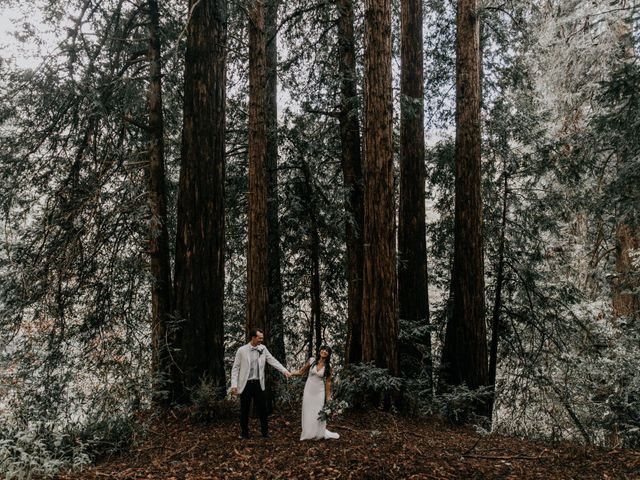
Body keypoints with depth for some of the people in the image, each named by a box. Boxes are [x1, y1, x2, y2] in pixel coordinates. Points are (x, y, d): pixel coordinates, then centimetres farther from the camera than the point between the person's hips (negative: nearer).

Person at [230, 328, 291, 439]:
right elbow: (235, 368, -4)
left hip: (258, 384, 3)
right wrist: (234, 385, -10)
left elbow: (272, 361, 1)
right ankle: (244, 433, 21)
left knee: (262, 409, 6)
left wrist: (284, 370, -10)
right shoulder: (242, 350, -7)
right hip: (245, 384, -2)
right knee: (244, 410, 6)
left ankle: (265, 432, 18)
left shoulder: (263, 348, 3)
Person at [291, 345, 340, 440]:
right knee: (308, 412, 6)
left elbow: (328, 382, -1)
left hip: (319, 391, 0)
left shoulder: (328, 366, -5)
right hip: (309, 390, 1)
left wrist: (328, 396, 0)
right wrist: (291, 373, -14)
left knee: (319, 412, 2)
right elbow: (301, 372, 0)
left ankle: (319, 433, 18)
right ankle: (308, 434, 19)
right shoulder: (312, 361, -6)